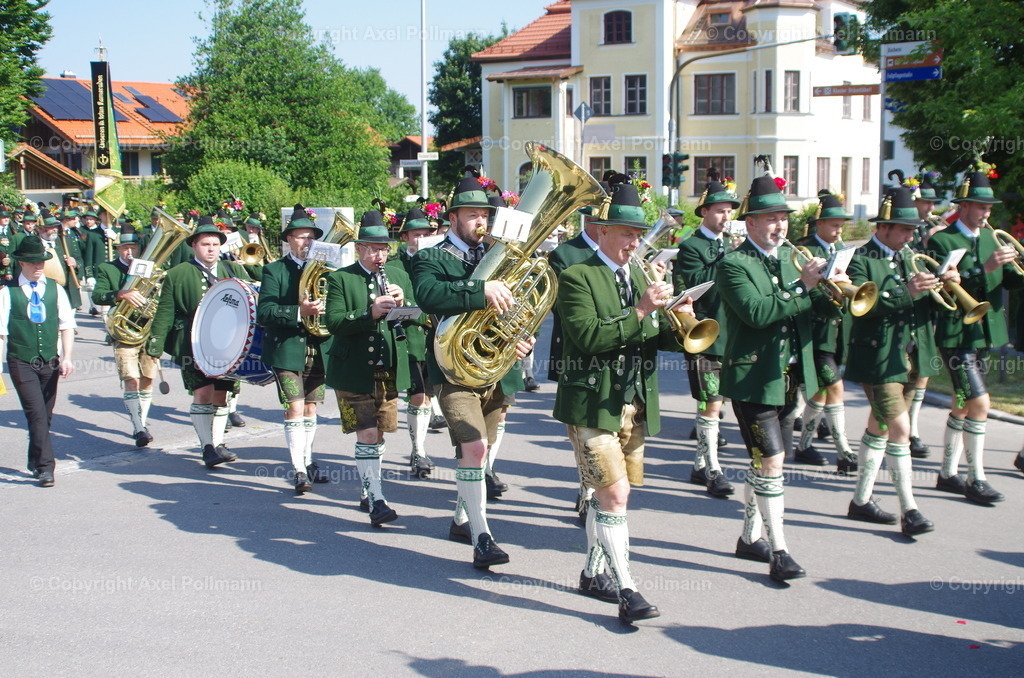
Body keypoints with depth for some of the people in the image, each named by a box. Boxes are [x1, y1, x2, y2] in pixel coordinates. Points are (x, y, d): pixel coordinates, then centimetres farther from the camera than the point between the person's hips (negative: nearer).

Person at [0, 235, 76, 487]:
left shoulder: (55, 289, 5)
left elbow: (67, 325, 3)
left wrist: (67, 357, -7)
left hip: (50, 362, 3)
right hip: (22, 362, -3)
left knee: (45, 416, 12)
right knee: (37, 414, -12)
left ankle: (35, 462, 28)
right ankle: (45, 467, -11)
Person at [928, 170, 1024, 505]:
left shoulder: (990, 238, 11)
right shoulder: (941, 241, -10)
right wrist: (984, 268, -29)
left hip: (984, 333, 8)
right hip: (957, 335, -8)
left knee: (962, 405, 14)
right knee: (979, 403, -12)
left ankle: (948, 474, 24)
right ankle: (976, 480, -2)